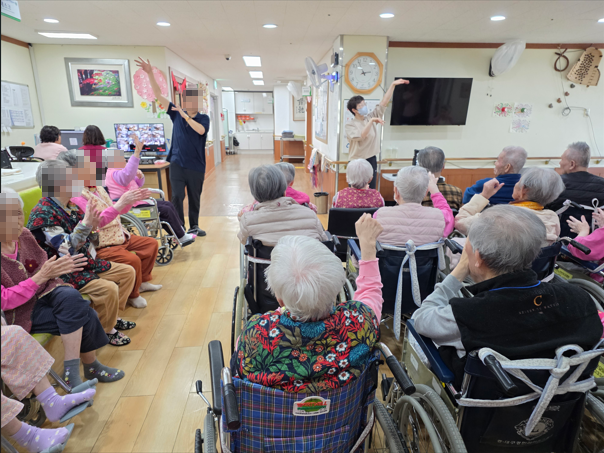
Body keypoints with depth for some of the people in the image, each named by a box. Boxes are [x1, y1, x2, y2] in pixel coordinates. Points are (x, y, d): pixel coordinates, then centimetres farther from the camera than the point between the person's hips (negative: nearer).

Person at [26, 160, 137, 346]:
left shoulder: (71, 207, 6)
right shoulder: (42, 214, -20)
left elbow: (89, 239, 12)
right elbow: (67, 250, -30)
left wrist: (94, 223, -5)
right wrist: (86, 224, -38)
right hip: (65, 272, -9)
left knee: (128, 272, 7)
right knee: (108, 289, -28)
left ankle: (111, 315, 18)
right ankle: (106, 330, -3)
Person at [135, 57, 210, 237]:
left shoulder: (204, 118, 1)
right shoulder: (177, 113, 6)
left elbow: (200, 130, -21)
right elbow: (158, 95, 2)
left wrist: (185, 115, -21)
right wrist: (150, 74, -6)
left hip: (196, 165, 0)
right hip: (177, 162, 1)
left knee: (194, 198, 10)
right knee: (177, 195, -8)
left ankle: (194, 227, 24)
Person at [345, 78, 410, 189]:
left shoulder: (371, 117, 9)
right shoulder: (350, 125, -5)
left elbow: (384, 102, 5)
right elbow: (360, 136, -23)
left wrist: (393, 85, -1)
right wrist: (371, 121, -24)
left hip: (371, 160, 5)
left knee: (371, 191, 6)